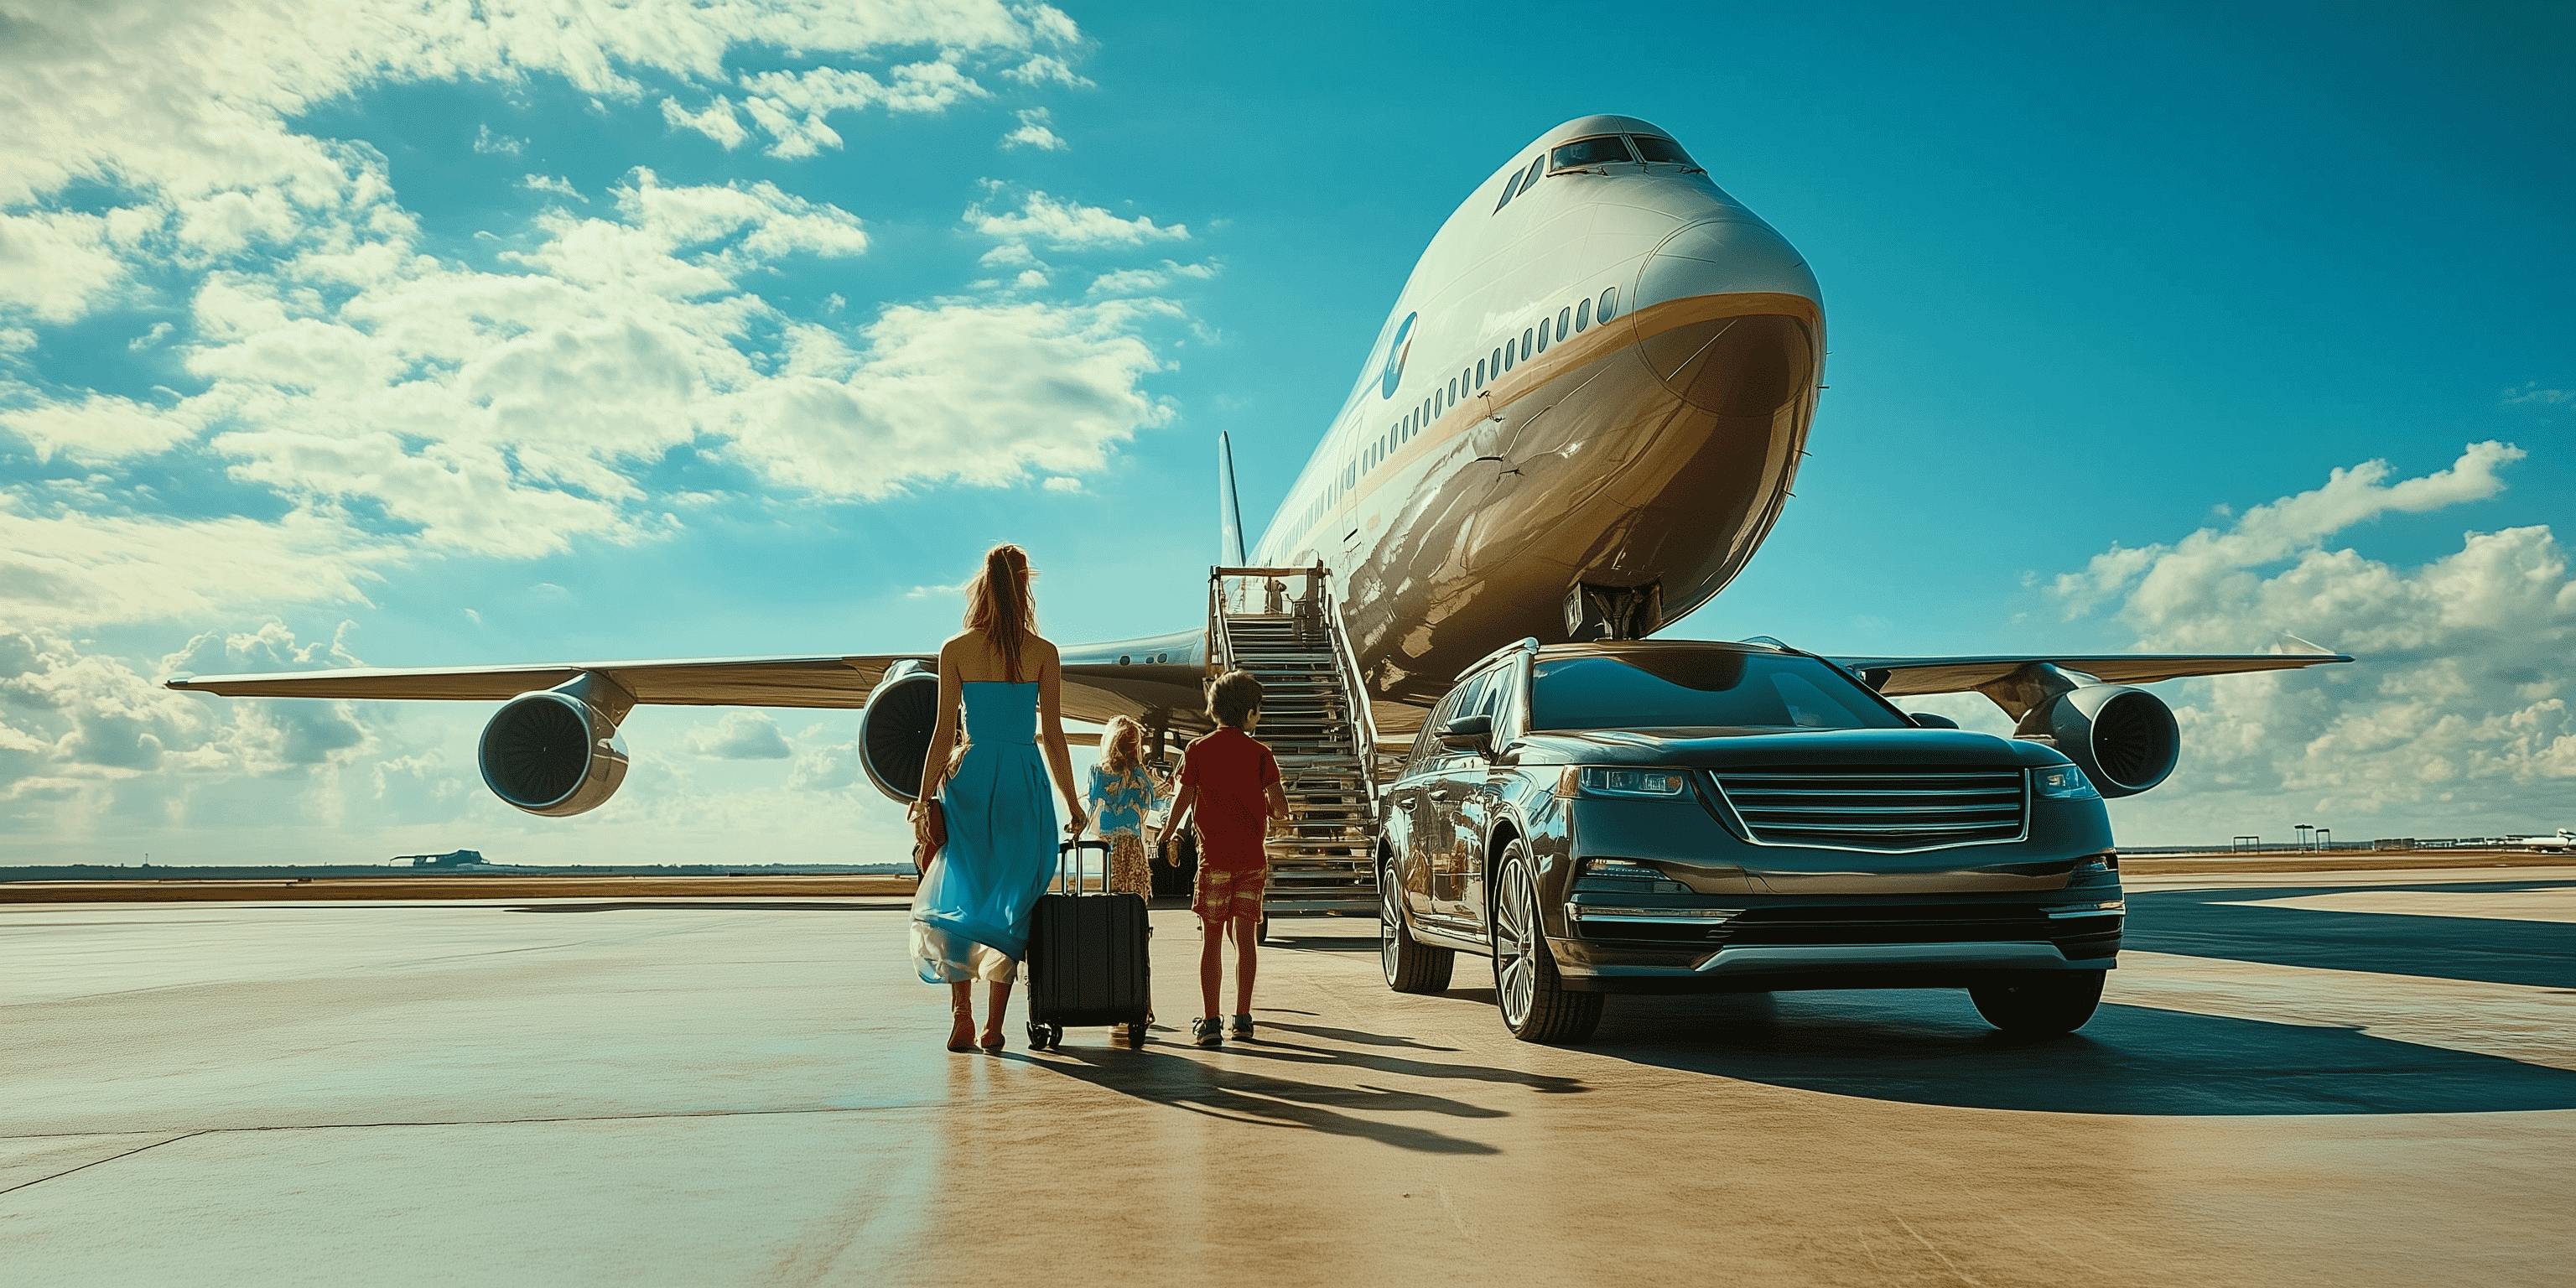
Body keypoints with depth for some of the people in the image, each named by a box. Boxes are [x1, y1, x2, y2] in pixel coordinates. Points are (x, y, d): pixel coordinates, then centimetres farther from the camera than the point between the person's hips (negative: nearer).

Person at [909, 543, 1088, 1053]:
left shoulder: (955, 650, 0)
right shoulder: (1042, 653, -1)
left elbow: (944, 731, -1)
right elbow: (1053, 736, -1)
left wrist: (924, 798, 5)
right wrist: (1072, 803, 6)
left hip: (969, 780, 0)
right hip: (1024, 783, 0)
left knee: (958, 899, 11)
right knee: (1010, 903, 7)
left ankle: (962, 1020, 4)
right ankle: (993, 1026, 6)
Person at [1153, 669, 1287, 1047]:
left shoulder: (1197, 751, 0)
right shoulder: (1260, 753, 0)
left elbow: (1183, 800, -1)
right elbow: (1280, 807, -6)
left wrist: (1164, 838, 14)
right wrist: (1269, 811, 17)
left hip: (1214, 857, -1)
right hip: (1253, 857, 1)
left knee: (1212, 938, 2)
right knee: (1246, 936, 7)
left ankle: (1210, 1021, -2)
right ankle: (1242, 1019, 9)